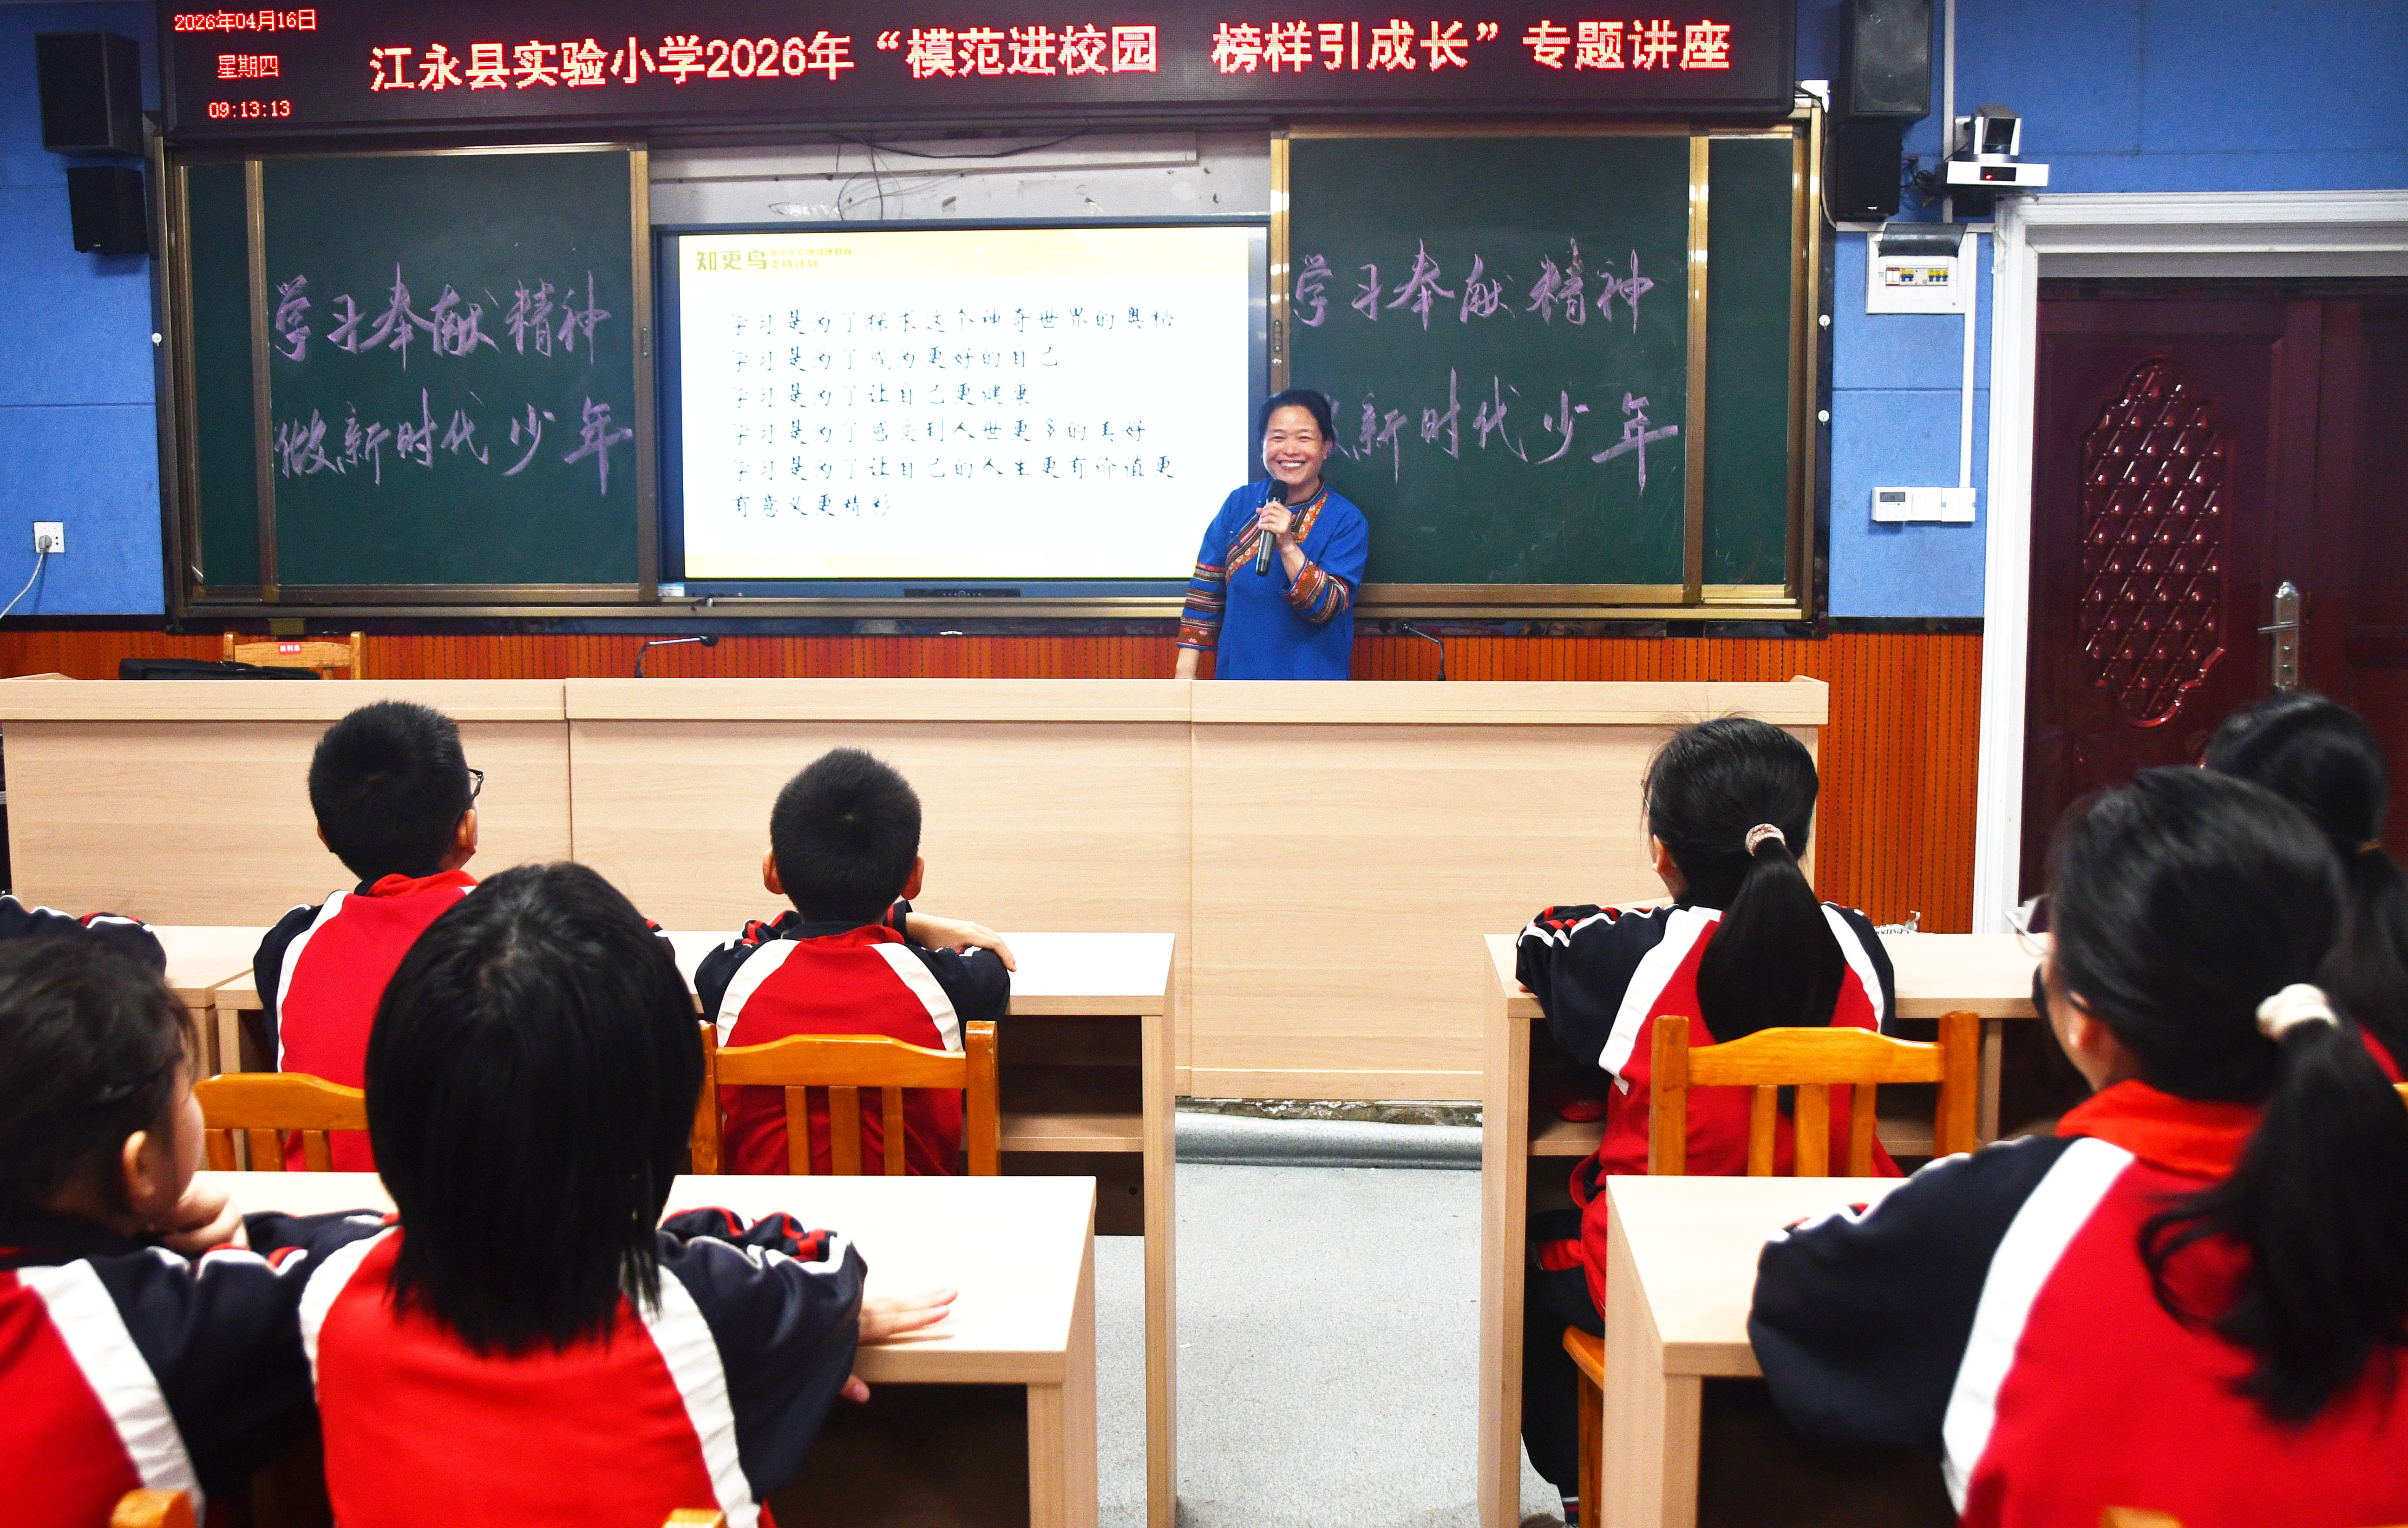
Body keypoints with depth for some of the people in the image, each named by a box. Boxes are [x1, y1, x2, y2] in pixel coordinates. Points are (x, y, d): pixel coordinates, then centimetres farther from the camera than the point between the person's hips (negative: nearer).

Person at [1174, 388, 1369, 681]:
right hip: (1236, 676, 2)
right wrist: (1185, 670, 0)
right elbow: (1205, 591, 3)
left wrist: (1288, 547, -30)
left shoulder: (1347, 521, -8)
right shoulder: (1239, 503, 0)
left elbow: (1329, 607, -18)